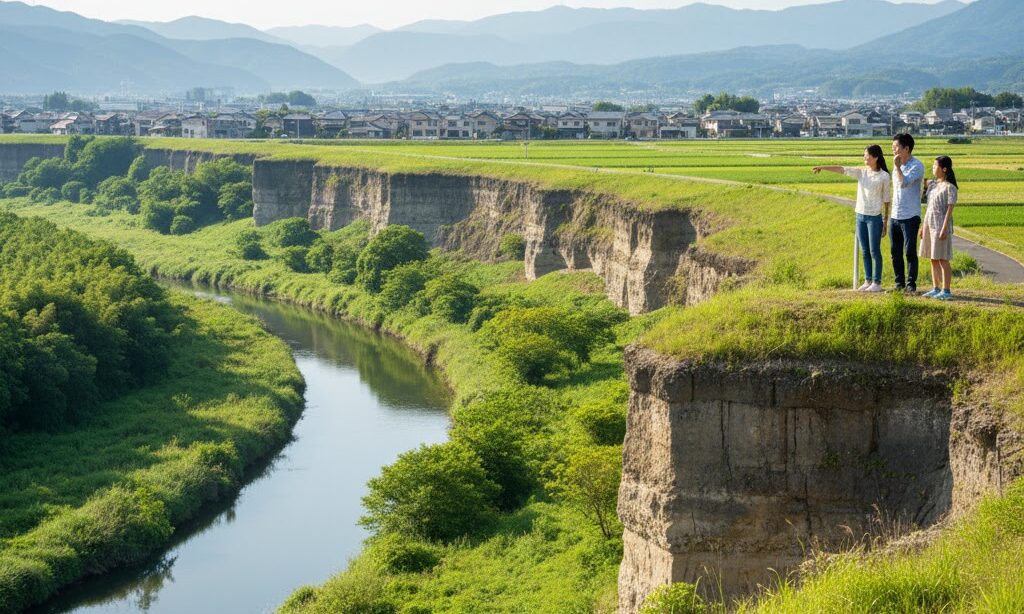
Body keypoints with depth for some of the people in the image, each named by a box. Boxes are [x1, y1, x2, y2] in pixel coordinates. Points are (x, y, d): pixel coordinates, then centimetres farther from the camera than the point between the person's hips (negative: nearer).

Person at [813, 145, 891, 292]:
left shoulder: (884, 176, -7)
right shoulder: (861, 171, 6)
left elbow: (887, 200, -4)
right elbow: (842, 169, -1)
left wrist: (885, 221, -4)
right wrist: (823, 167, -12)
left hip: (875, 217, -5)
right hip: (861, 215, 5)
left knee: (874, 251, -1)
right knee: (865, 251, 11)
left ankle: (877, 282, 7)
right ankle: (868, 281, 19)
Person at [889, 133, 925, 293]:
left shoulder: (917, 166, -11)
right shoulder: (898, 165, 14)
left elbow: (904, 183, -25)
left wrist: (897, 167, -16)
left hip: (910, 217, -7)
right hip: (895, 216, 8)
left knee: (910, 252, -4)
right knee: (895, 252, 9)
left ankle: (911, 285, 1)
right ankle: (899, 284, 16)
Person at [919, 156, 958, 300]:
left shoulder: (949, 187, -10)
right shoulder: (932, 185, 12)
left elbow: (950, 209, -14)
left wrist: (944, 228, -19)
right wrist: (923, 226, 15)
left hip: (941, 225, -8)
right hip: (930, 224, 8)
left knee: (942, 259, -5)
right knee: (933, 259, 10)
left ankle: (946, 291, -1)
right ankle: (936, 289, 16)